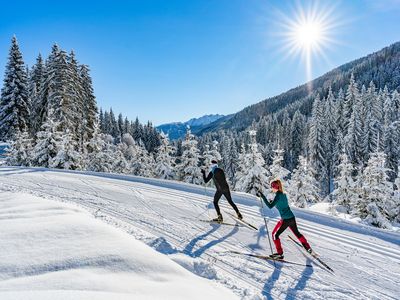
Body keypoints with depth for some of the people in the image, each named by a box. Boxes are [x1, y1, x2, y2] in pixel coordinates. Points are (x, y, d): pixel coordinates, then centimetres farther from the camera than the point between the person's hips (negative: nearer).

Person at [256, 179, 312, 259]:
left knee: (275, 234, 4)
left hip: (285, 220, -9)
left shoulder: (278, 196, -17)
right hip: (292, 218, 9)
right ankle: (308, 248, 40)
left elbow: (270, 206, -24)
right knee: (297, 233, 27)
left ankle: (280, 253, 6)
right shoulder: (283, 194, 9)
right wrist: (273, 202, 20)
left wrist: (262, 196, -24)